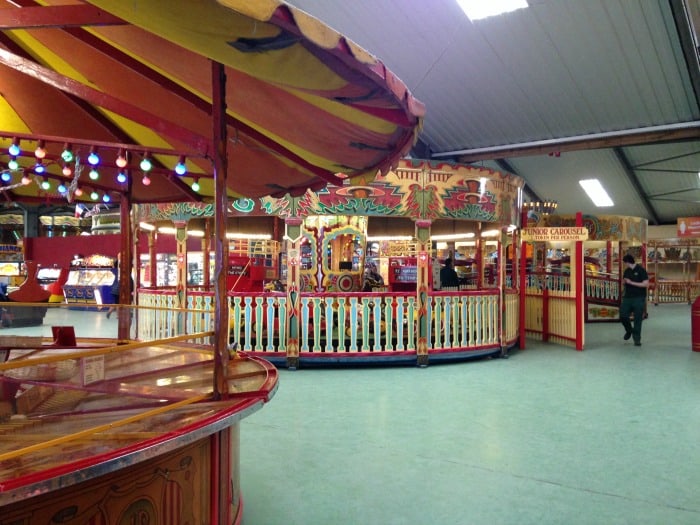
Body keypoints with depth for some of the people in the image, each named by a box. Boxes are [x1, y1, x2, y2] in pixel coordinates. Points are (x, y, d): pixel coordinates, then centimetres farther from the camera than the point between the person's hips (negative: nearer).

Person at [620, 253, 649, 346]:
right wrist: (624, 281, -2)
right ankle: (629, 330, 26)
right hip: (627, 297, 5)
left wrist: (631, 282, -16)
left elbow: (646, 284, -14)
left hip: (639, 298, -5)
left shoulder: (640, 270, -8)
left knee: (638, 319, 0)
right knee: (623, 316, -2)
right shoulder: (627, 271, 10)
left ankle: (637, 338, 11)